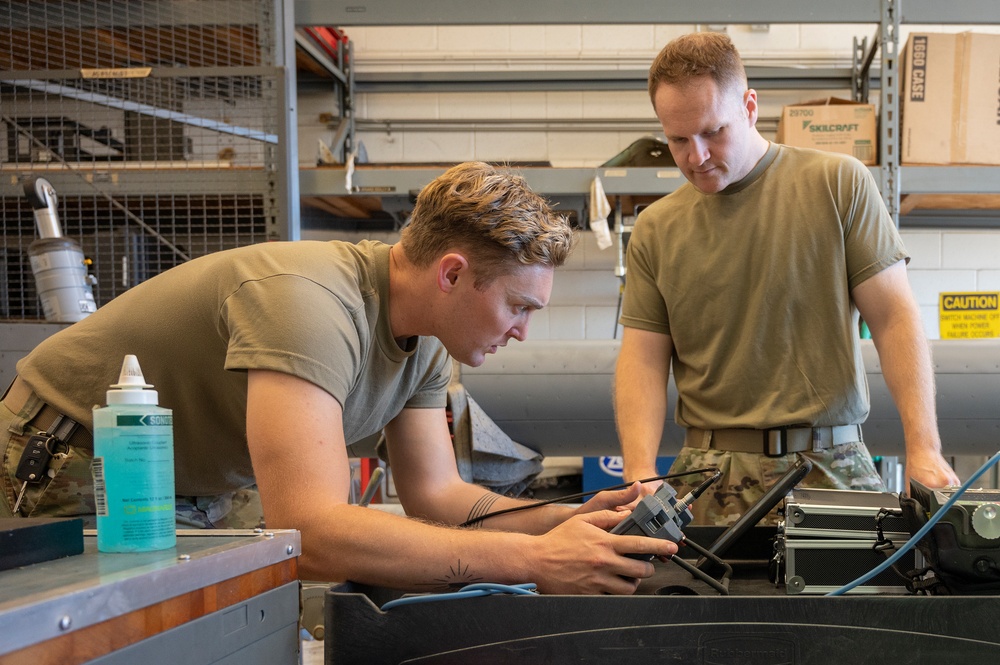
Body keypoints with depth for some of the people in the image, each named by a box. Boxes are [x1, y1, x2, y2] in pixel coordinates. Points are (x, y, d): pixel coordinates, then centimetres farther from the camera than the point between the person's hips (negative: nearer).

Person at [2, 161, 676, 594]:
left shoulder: (426, 340, -7)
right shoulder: (309, 304, -35)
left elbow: (435, 493, -3)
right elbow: (310, 531, -43)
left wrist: (569, 520, -19)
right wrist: (535, 561, -41)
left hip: (208, 481, 7)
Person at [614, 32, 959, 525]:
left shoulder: (840, 184, 4)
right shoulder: (656, 230, 9)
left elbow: (894, 319, 1)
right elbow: (643, 358, 6)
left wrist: (923, 448, -9)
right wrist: (640, 474, -10)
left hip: (832, 466, -1)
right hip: (712, 476, 1)